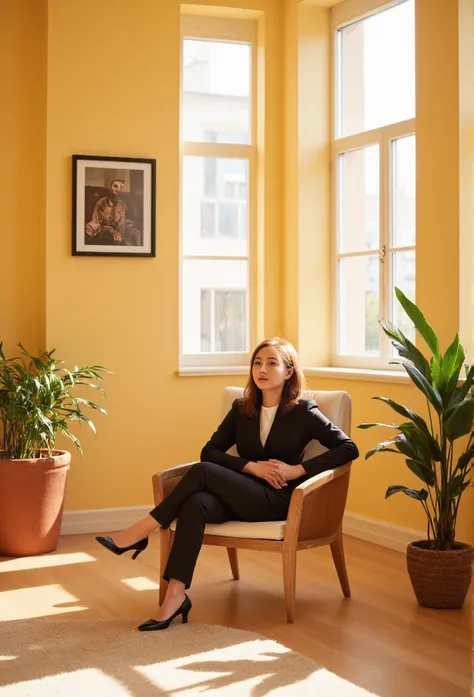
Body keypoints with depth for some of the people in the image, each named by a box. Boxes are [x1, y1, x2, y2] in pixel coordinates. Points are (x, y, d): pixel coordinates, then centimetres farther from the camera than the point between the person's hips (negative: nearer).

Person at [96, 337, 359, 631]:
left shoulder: (304, 411, -1)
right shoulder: (242, 408, 12)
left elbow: (348, 448, -6)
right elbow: (209, 451, 5)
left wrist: (297, 470, -15)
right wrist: (252, 466, -12)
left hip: (276, 500, -4)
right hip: (238, 495, 4)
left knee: (202, 472, -27)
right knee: (195, 503, -32)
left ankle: (141, 533, -17)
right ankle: (176, 595, -36)